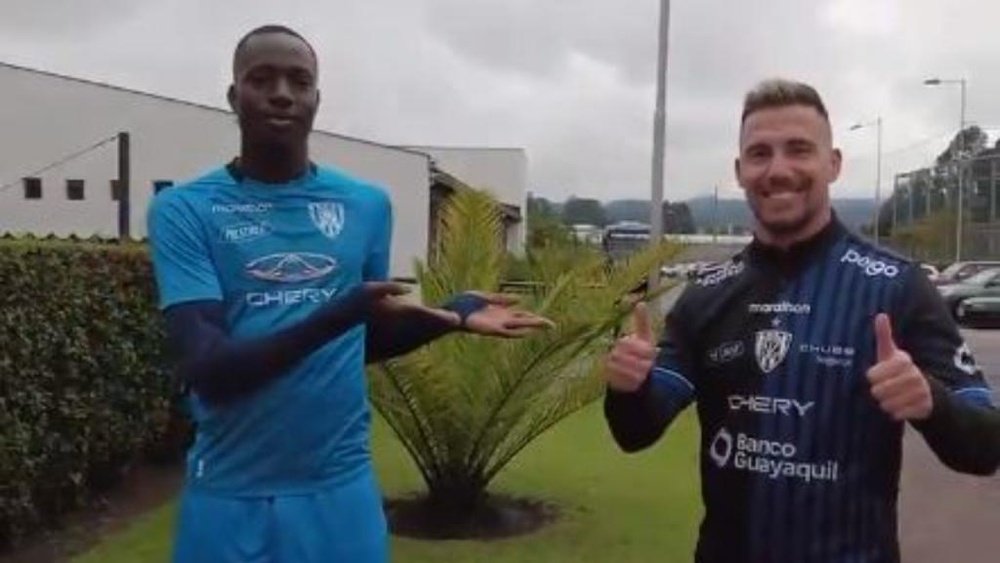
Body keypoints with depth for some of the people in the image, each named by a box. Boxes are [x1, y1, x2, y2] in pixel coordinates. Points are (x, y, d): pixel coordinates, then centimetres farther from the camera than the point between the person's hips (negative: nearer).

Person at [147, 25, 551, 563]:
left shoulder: (367, 204, 3)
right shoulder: (183, 210, -5)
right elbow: (205, 368, -15)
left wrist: (451, 315, -1)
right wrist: (336, 314, -27)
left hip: (341, 489, 2)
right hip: (230, 495, -2)